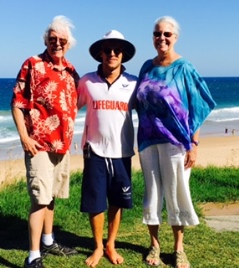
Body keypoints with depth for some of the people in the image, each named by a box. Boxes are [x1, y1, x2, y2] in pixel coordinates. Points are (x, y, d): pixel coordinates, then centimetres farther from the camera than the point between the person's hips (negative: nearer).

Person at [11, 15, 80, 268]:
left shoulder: (71, 70, 10)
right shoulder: (32, 64, -8)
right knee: (40, 198, -8)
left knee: (51, 195, 17)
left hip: (63, 144, 7)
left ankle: (48, 241, 32)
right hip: (39, 144, -6)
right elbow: (17, 103, -10)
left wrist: (68, 136, 13)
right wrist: (24, 137, -16)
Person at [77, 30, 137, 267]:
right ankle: (98, 247, 27)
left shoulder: (133, 84, -1)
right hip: (94, 151, -1)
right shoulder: (87, 81, -2)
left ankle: (111, 245, 31)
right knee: (94, 203, 6)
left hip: (121, 152, 1)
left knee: (117, 202, 11)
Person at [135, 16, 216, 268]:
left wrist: (194, 144, -12)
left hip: (175, 140, -4)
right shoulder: (147, 67, 7)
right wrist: (141, 139, 10)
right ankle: (154, 244, 24)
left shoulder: (184, 69, -6)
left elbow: (196, 109, -7)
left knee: (175, 193, 5)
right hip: (148, 140, 4)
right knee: (152, 192, 10)